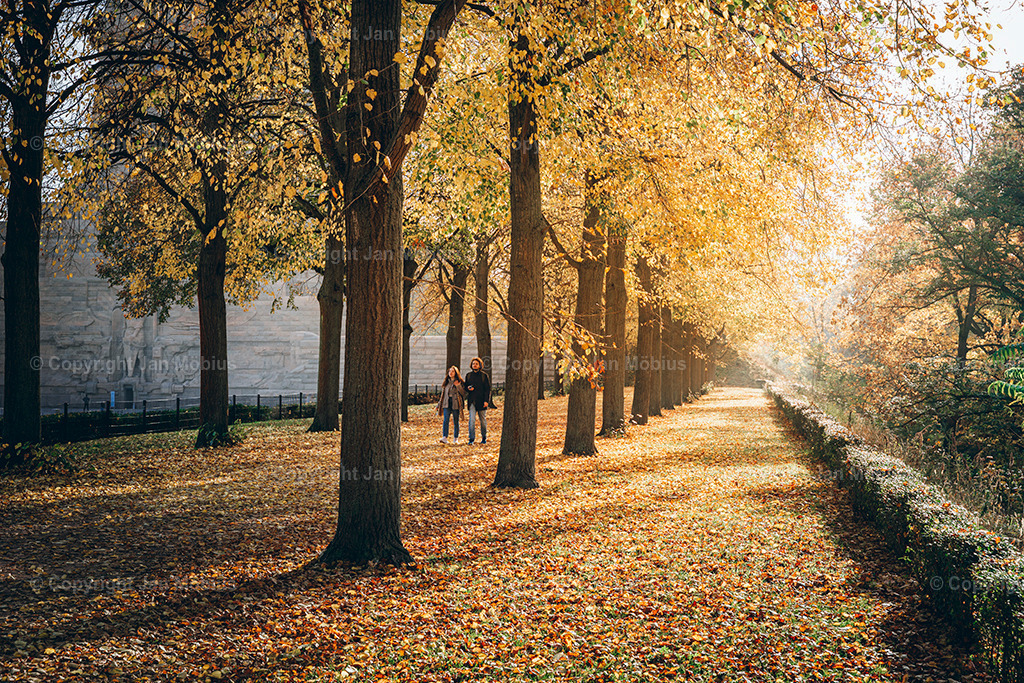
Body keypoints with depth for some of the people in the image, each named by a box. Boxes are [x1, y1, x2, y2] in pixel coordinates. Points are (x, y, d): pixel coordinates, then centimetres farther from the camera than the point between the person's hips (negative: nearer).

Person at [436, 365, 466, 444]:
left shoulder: (459, 382, 3)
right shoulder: (446, 382, 14)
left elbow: (464, 393, -4)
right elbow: (443, 394, 20)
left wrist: (458, 386, -15)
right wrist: (439, 404, 17)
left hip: (455, 404, -2)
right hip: (446, 404, 2)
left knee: (456, 421, 3)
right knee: (446, 420, -12)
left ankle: (456, 438, 13)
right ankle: (444, 437, -20)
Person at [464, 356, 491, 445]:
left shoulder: (484, 375, 1)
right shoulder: (468, 375, 11)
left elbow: (488, 389, -1)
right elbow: (465, 387, 20)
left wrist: (486, 400, -11)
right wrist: (468, 388, -5)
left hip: (481, 401, -2)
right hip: (472, 401, 2)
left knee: (483, 419, 7)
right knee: (472, 419, -10)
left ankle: (484, 438, 19)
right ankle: (471, 438, -8)